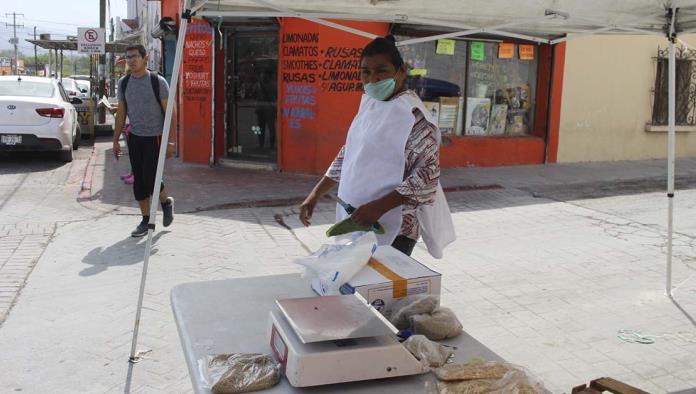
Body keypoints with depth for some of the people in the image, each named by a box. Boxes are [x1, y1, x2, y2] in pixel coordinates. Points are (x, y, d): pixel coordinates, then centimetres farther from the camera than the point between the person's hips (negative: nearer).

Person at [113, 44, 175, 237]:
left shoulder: (158, 81, -8)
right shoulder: (123, 83, 6)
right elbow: (121, 113, 12)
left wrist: (170, 141, -13)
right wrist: (116, 140, 10)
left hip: (154, 137, -5)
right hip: (134, 137, 5)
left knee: (150, 179, -10)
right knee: (138, 181, 6)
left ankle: (166, 202, 21)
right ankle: (145, 220, 17)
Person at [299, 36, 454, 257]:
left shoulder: (413, 114, -14)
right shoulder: (368, 105, 10)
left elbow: (427, 176, -18)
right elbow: (347, 155, 19)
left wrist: (378, 207, -23)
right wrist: (315, 195, 16)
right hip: (355, 225, 7)